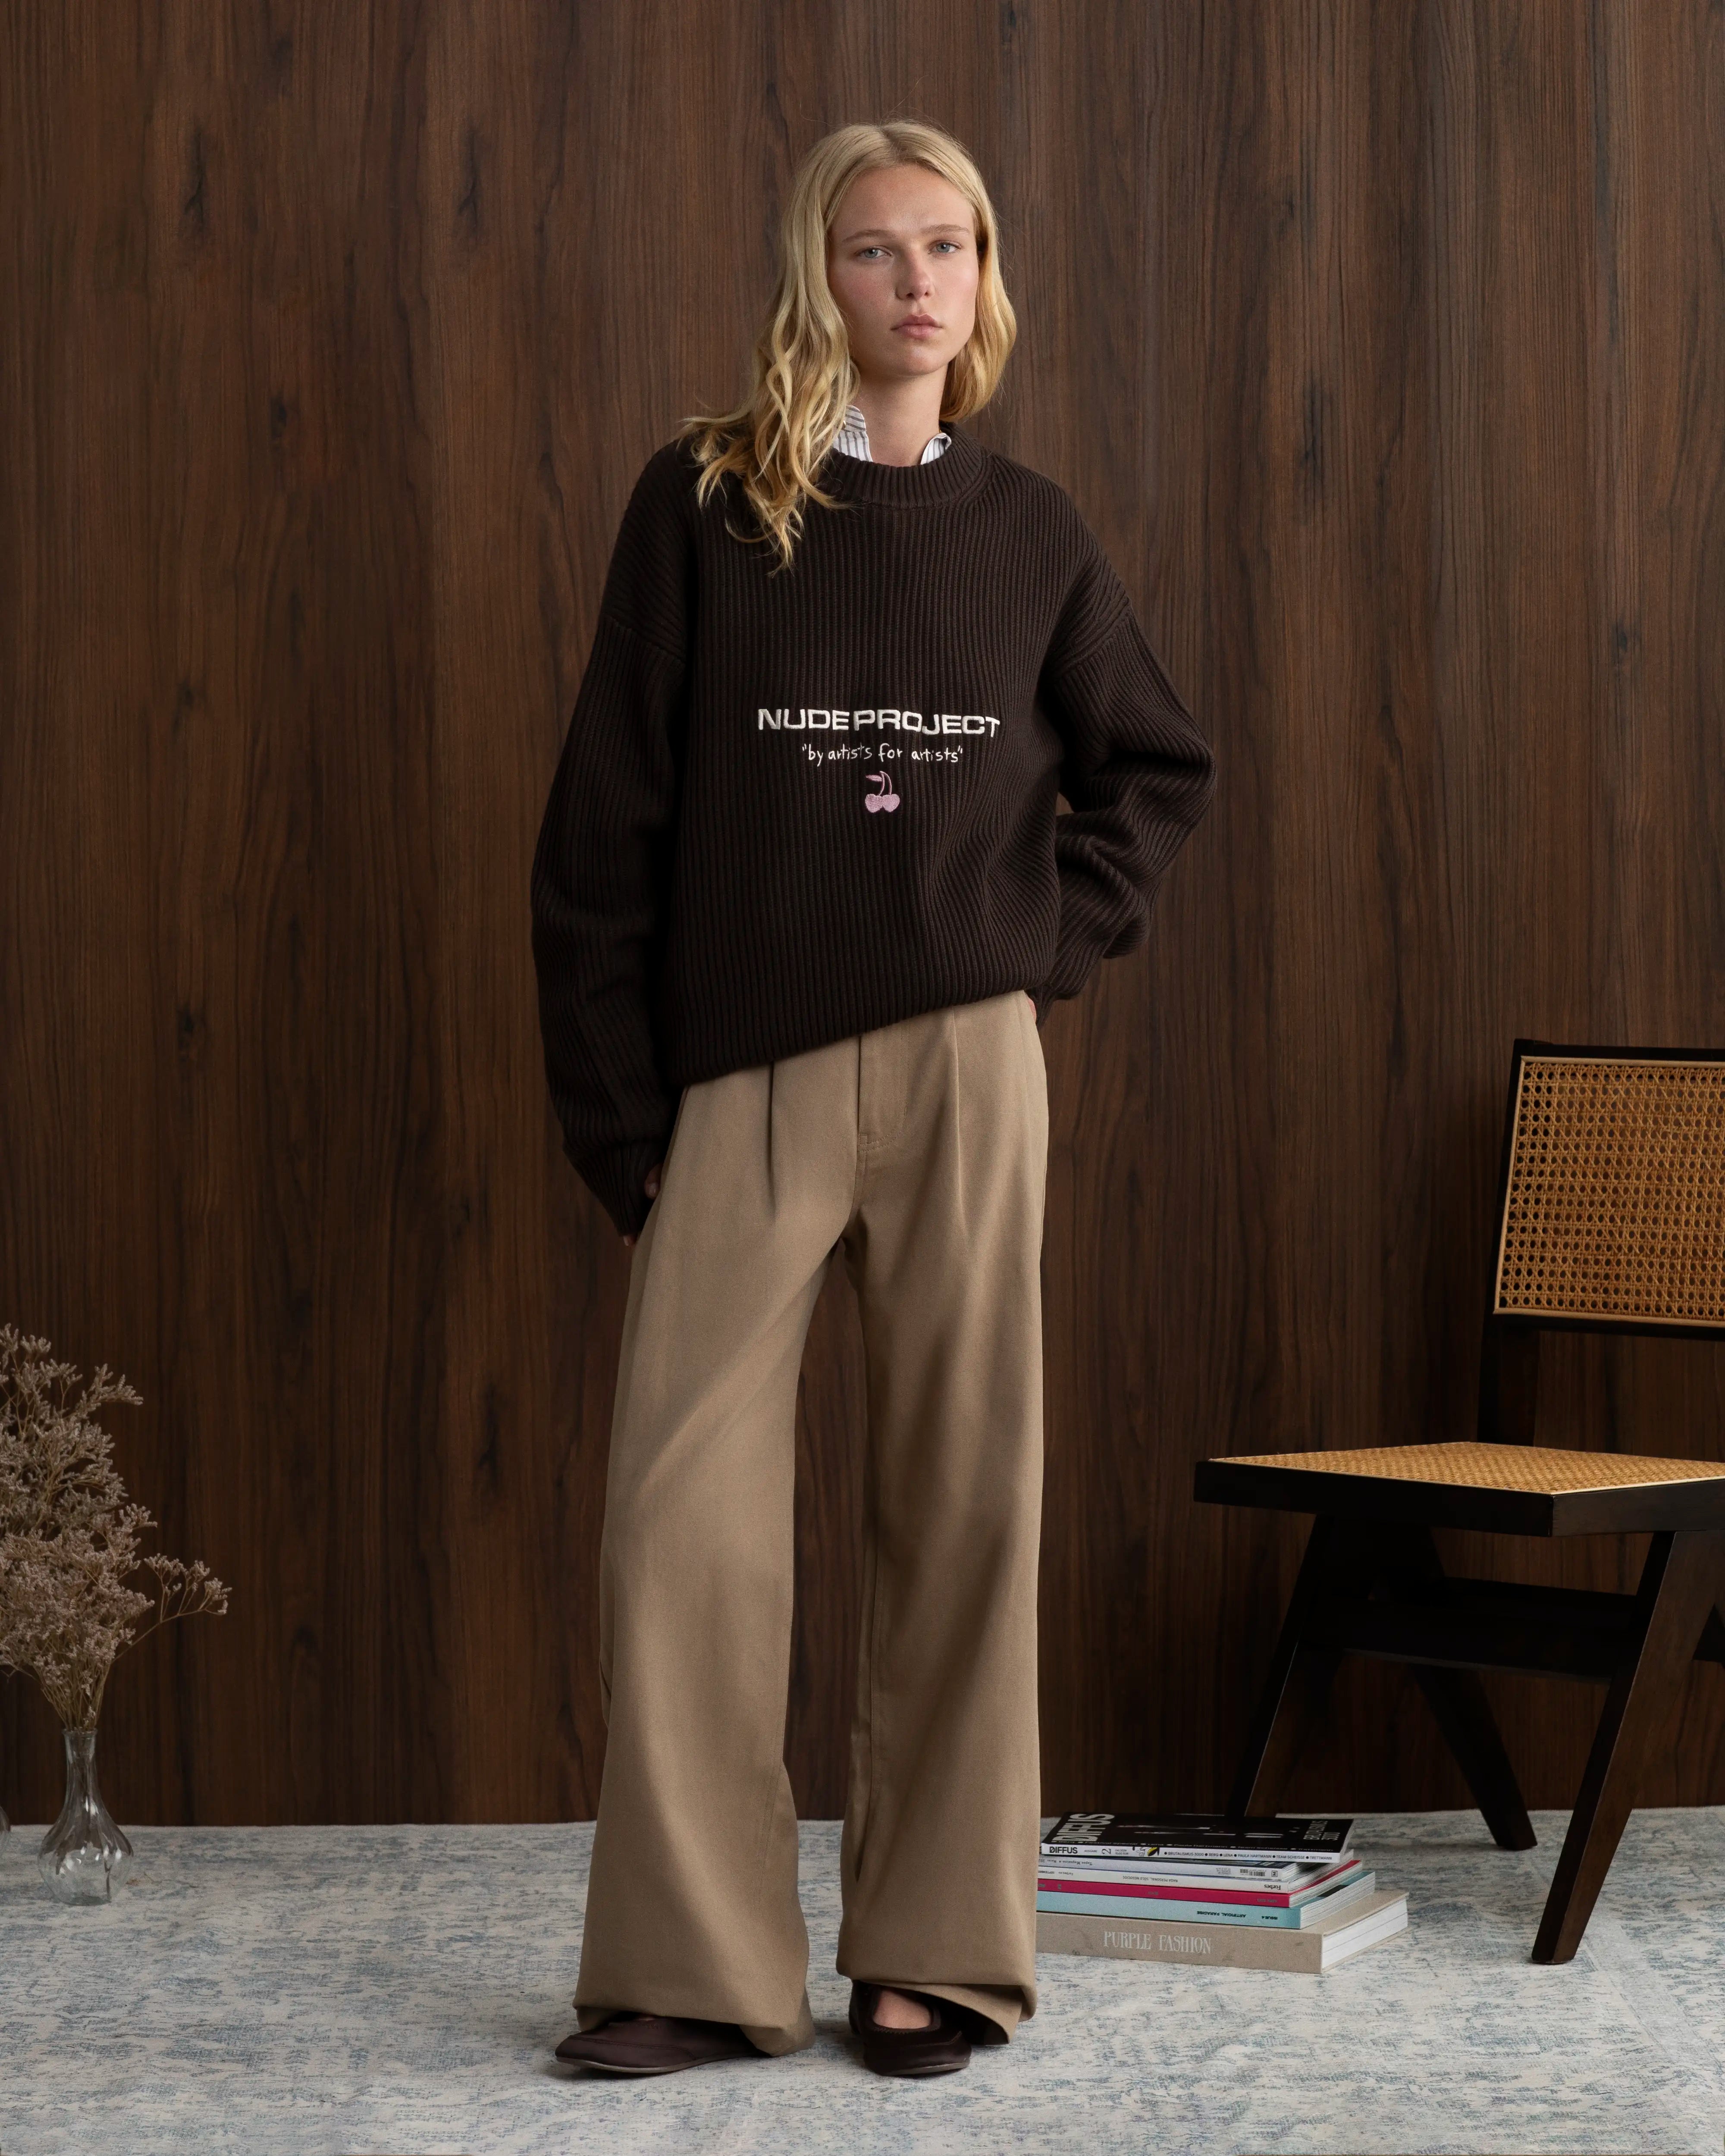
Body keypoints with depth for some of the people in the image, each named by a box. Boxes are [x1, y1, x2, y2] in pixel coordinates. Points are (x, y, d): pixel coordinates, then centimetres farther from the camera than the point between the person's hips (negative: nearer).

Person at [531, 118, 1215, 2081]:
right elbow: (605, 826, 1)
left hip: (962, 1061, 2)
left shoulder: (1025, 529, 10)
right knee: (680, 1510, -6)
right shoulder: (703, 502, 3)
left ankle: (937, 1951, 12)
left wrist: (1058, 932, 5)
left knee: (961, 1497, 3)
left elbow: (1158, 768, 22)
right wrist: (616, 1113, -3)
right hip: (739, 1076, -1)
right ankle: (696, 1966, 4)